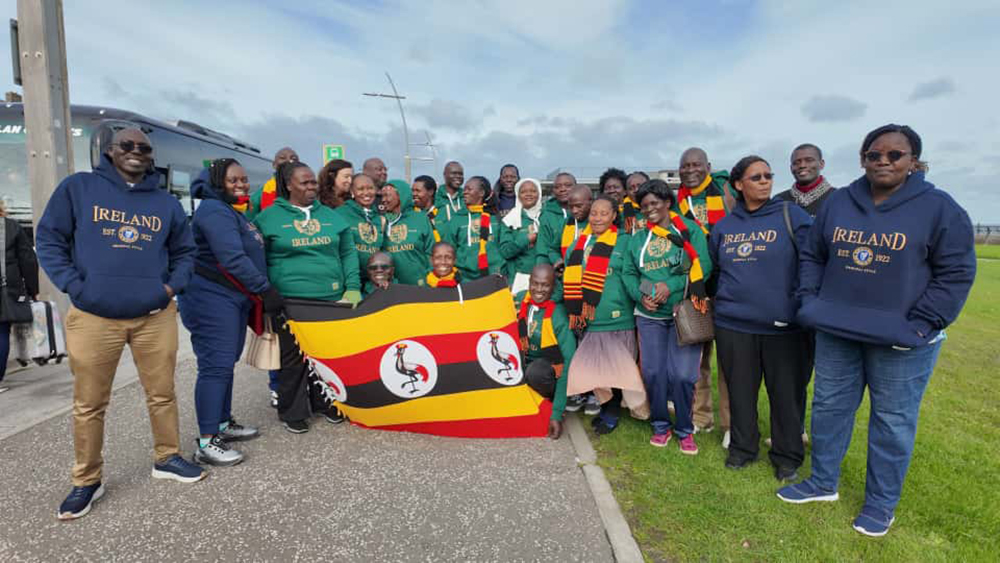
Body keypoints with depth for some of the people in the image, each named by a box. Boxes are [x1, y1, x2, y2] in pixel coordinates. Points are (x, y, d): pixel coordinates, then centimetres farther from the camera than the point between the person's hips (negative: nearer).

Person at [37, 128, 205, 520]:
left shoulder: (166, 202, 11)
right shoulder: (78, 188, 3)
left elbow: (184, 251, 18)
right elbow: (48, 239, 3)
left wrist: (172, 285, 2)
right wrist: (74, 286, -8)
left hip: (155, 316, 2)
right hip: (93, 318, -2)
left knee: (162, 394, 11)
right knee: (89, 404, 9)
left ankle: (167, 459, 30)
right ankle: (86, 481, 26)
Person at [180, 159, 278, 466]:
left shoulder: (232, 211, 19)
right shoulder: (214, 211, -14)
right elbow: (233, 259, -22)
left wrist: (259, 293, 14)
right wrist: (265, 291, -19)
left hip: (234, 298, 10)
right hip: (212, 299, -10)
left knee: (226, 362, 15)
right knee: (216, 365, -9)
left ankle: (223, 423, 27)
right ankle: (206, 443, -2)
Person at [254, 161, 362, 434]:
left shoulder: (330, 215, 12)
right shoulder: (270, 217, 2)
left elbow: (348, 253, 10)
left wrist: (353, 287, 1)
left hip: (332, 299, 3)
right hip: (290, 301, -3)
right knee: (294, 358, 4)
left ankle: (324, 403, 30)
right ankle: (293, 412, 21)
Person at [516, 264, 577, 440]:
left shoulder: (559, 318, -22)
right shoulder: (519, 299, -9)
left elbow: (567, 366, -24)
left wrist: (557, 414, -28)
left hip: (548, 364, -4)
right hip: (522, 361, 5)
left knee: (535, 372, -38)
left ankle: (552, 402, -5)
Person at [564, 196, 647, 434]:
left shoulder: (624, 242, -1)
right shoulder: (578, 243, 10)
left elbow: (631, 277, 0)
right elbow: (571, 277, 8)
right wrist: (575, 309, 0)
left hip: (617, 318, -3)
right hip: (588, 320, 4)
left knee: (615, 369, 2)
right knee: (593, 368, 10)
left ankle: (611, 414, 18)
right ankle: (607, 409, 27)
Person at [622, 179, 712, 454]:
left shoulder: (689, 229, 0)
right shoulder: (637, 238, 12)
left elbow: (703, 266, -9)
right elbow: (628, 273, 10)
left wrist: (671, 285, -19)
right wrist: (640, 295, -9)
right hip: (649, 316, 3)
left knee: (681, 374, -6)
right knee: (653, 372, 4)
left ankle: (684, 429, 17)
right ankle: (661, 425, 25)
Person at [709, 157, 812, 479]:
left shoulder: (791, 216, -2)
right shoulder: (724, 226, 9)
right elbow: (714, 269, 21)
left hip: (783, 325, -3)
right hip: (733, 324, 3)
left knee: (786, 392, 8)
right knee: (740, 390, 13)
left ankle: (787, 456, 27)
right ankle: (743, 447, 31)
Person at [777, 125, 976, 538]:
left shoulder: (939, 207, -4)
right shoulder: (838, 203, 6)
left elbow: (956, 272, -6)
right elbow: (811, 256, 12)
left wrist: (919, 324, -13)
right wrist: (810, 301, 0)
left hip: (901, 341, -3)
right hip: (835, 332, 4)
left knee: (892, 420, 8)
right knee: (829, 408, 13)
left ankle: (882, 502, 27)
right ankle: (823, 482, 31)